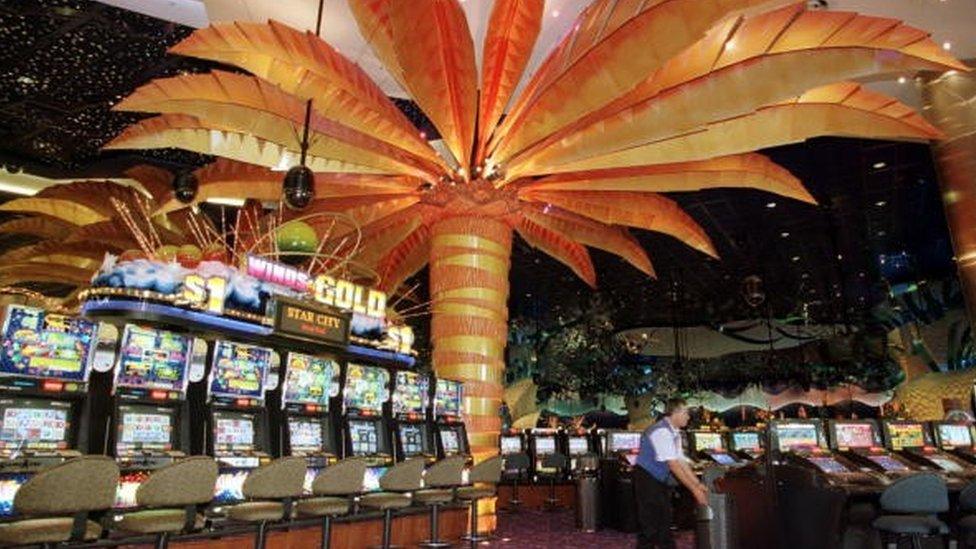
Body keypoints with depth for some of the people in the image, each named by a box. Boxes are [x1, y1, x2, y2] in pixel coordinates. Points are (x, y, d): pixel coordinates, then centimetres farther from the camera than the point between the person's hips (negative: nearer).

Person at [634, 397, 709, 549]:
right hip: (647, 479, -9)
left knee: (664, 521, 14)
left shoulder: (675, 433, 5)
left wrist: (698, 484, 2)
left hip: (660, 480, 9)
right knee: (650, 526, -3)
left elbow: (682, 462, 8)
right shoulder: (661, 432, -25)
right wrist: (694, 490, -23)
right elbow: (674, 465, -26)